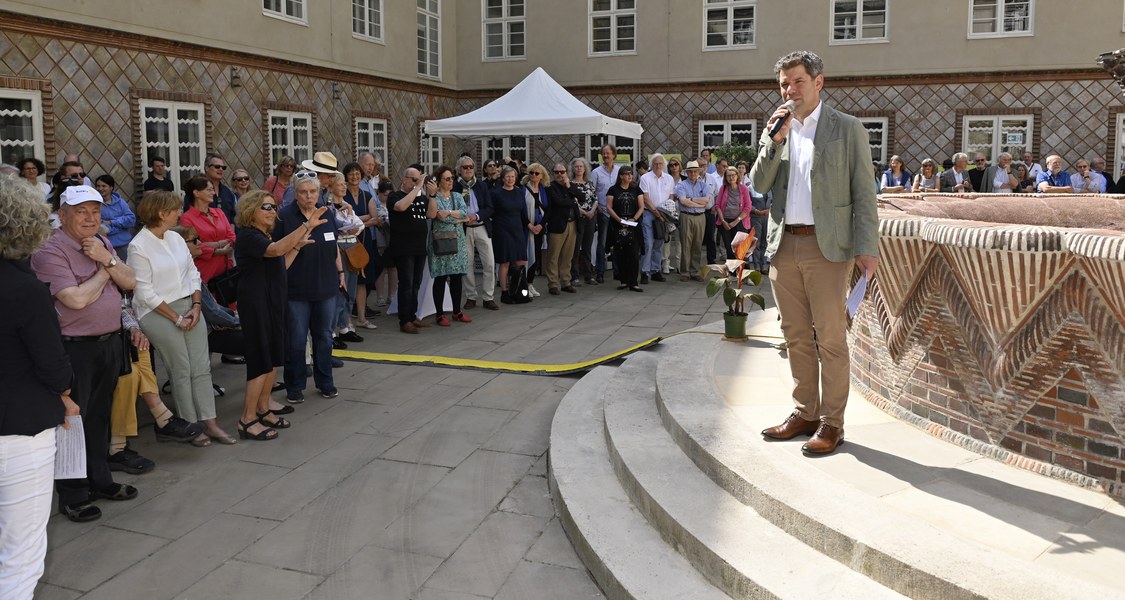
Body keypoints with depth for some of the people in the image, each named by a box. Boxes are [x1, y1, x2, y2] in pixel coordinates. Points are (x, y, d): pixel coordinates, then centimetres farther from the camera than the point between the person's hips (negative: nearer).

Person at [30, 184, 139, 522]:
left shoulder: (101, 244, 11)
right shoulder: (51, 251, -14)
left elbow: (130, 283, 6)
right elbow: (76, 299, -23)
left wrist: (108, 260, -11)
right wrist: (103, 273, -7)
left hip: (110, 342, 8)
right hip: (75, 350, -7)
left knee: (99, 416, 18)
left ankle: (99, 480, 32)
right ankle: (72, 497, 13)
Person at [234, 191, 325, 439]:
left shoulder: (265, 236, 16)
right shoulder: (247, 236, -14)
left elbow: (280, 266, 18)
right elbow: (276, 250, -33)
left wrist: (298, 246, 12)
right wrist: (307, 226, -38)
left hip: (272, 303, 9)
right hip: (257, 304, -9)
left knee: (273, 359, 13)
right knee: (261, 361, -8)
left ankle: (263, 410, 24)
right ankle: (247, 421, -1)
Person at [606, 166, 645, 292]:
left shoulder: (636, 189, 10)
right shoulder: (613, 190, 5)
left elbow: (641, 207, 6)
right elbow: (609, 207, -2)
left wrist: (634, 219, -10)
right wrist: (619, 220, -13)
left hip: (633, 226, 1)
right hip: (618, 227, -1)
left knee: (634, 254, -5)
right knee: (620, 254, 2)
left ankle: (633, 282, -3)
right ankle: (623, 281, 11)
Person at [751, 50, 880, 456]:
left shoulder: (847, 128, 1)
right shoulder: (776, 129, 13)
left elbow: (863, 193, -3)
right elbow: (759, 185, 3)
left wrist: (867, 248, -11)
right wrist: (774, 140, -10)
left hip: (827, 246, -5)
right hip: (784, 246, 5)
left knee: (830, 338, -2)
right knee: (796, 336, 12)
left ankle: (831, 423, 7)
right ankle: (805, 413, 23)